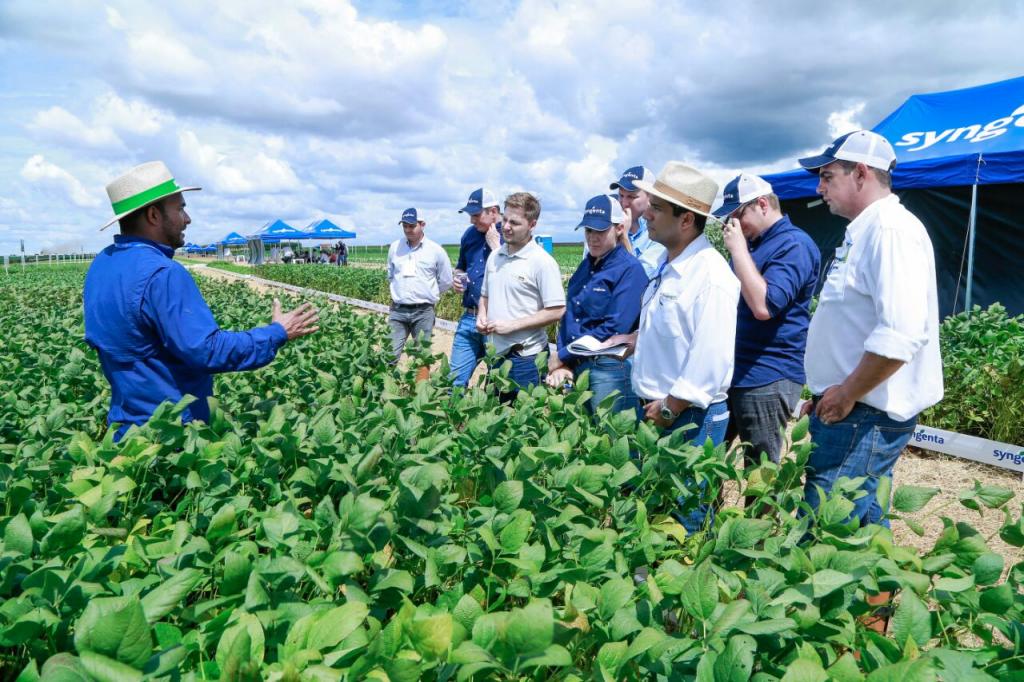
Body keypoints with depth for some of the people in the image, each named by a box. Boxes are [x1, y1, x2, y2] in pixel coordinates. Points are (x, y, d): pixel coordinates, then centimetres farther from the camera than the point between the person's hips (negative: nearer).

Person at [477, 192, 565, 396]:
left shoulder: (542, 262, -12)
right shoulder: (494, 257, 8)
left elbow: (556, 311, -15)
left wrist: (512, 325, -18)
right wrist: (482, 317, 0)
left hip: (525, 358, -7)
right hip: (495, 354, 7)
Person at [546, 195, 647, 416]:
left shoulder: (630, 269, -10)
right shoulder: (585, 267, 11)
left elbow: (614, 328, -19)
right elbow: (569, 318, 11)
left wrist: (563, 356, -13)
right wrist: (563, 364, -4)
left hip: (610, 370, -7)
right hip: (575, 367, 7)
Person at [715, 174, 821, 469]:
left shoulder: (794, 245, -12)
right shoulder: (751, 242, 16)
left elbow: (764, 305, -25)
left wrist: (738, 248, -19)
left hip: (767, 378, -9)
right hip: (733, 371, 9)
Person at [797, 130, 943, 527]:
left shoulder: (892, 230, -16)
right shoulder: (864, 231, 16)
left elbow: (902, 334, -27)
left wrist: (847, 394, -18)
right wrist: (828, 394, 21)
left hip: (864, 416, -10)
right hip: (849, 410, 10)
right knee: (862, 524, 18)